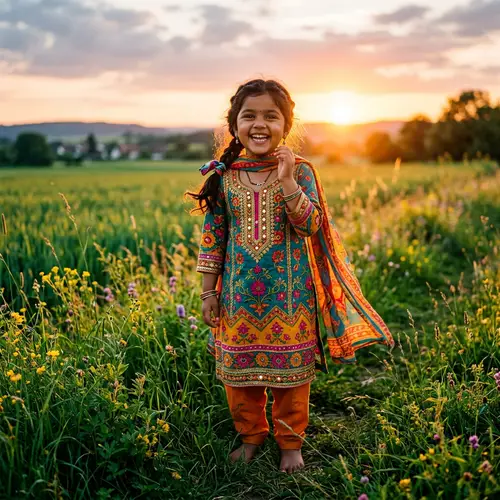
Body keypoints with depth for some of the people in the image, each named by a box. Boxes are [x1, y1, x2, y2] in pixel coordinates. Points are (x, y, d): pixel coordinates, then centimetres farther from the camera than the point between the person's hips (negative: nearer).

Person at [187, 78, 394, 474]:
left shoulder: (300, 171, -6)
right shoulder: (224, 177, -1)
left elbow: (310, 225, -16)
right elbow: (213, 235, 4)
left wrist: (286, 181, -26)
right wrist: (209, 291, 4)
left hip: (289, 293, -2)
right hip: (239, 294, 2)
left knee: (290, 367, 9)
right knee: (238, 367, 12)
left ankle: (291, 441, 29)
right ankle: (251, 435, 35)